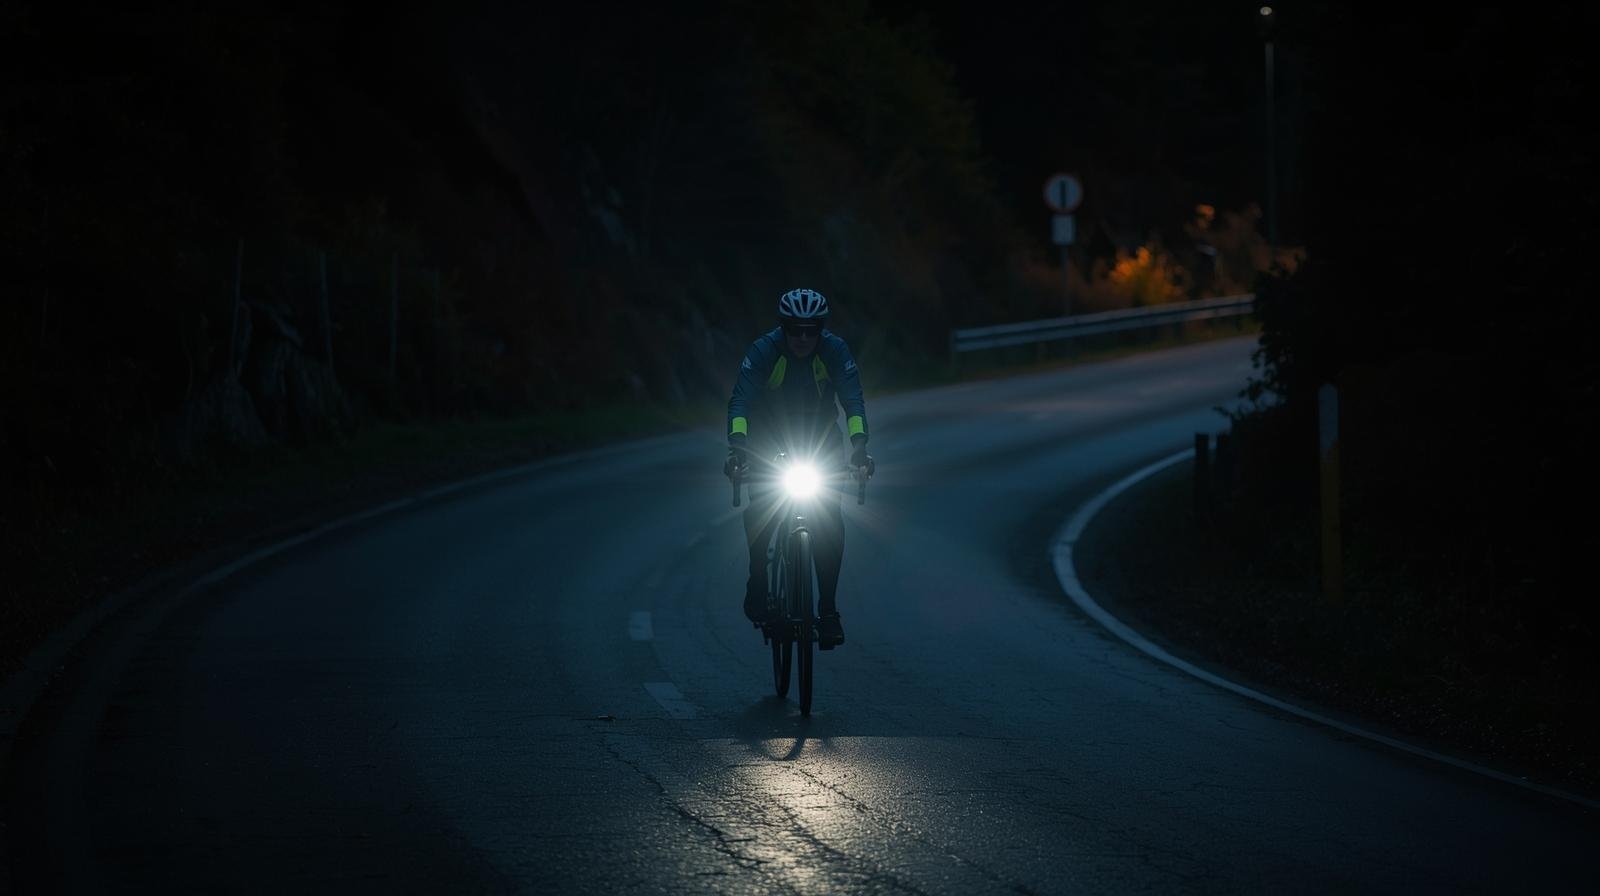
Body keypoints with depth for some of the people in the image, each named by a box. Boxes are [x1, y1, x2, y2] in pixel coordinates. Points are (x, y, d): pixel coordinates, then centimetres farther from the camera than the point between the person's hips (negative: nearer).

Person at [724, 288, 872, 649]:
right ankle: (758, 581, 3)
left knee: (829, 517, -15)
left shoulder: (834, 350, -22)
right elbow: (740, 401, -33)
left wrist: (859, 446, -45)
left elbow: (853, 401, -28)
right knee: (761, 507, -20)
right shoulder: (764, 349, -25)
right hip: (769, 435, 0)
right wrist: (737, 447, -49)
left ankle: (828, 609, -8)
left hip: (821, 433, 1)